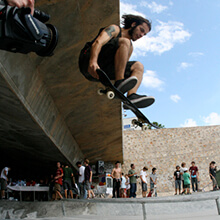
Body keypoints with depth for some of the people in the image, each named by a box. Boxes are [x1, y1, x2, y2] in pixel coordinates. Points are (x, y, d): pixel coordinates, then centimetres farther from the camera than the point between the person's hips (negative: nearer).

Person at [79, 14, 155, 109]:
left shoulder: (130, 48, 24)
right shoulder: (115, 29, 2)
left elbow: (123, 66, 19)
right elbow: (98, 42, -17)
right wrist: (93, 61, -37)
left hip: (102, 71, 7)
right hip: (88, 63, -7)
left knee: (138, 66, -1)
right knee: (125, 42, -22)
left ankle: (132, 96, -27)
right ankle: (119, 83, -33)